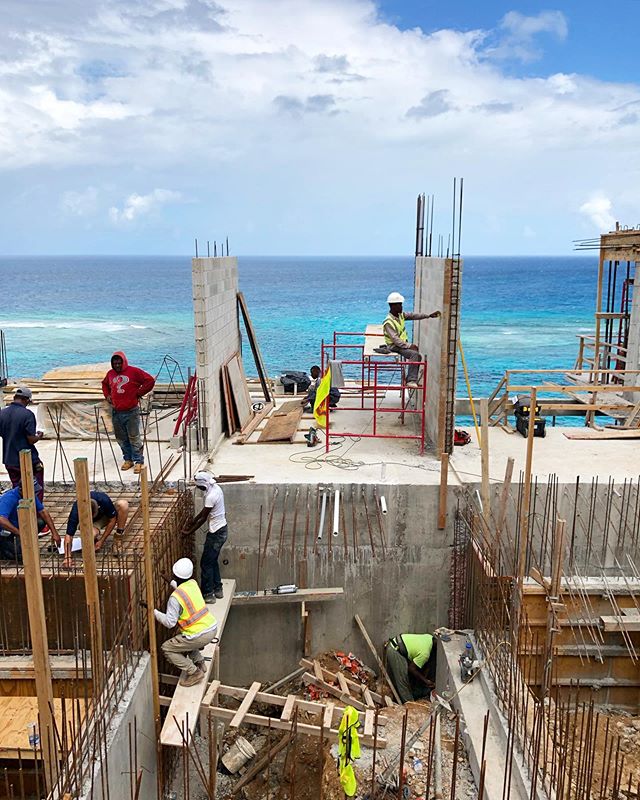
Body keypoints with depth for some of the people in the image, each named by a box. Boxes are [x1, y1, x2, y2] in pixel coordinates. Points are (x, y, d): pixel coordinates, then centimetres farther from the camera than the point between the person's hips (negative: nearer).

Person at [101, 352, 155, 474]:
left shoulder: (133, 371, -7)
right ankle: (128, 459, 23)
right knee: (121, 438, 11)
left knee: (134, 437, -3)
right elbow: (104, 384, 32)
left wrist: (138, 393, -9)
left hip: (131, 412, -5)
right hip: (116, 412, 5)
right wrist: (107, 395, 15)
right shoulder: (110, 374, 11)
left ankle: (139, 461, 4)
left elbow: (150, 381, -10)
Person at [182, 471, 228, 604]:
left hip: (216, 533, -10)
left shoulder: (211, 496, -26)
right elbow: (204, 510, 14)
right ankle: (218, 589, 30)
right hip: (221, 530, 10)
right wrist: (191, 522, 17)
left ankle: (208, 594, 11)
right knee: (213, 561, 21)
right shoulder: (215, 488, 3)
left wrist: (189, 532, -6)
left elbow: (203, 518, -17)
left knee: (206, 563, 2)